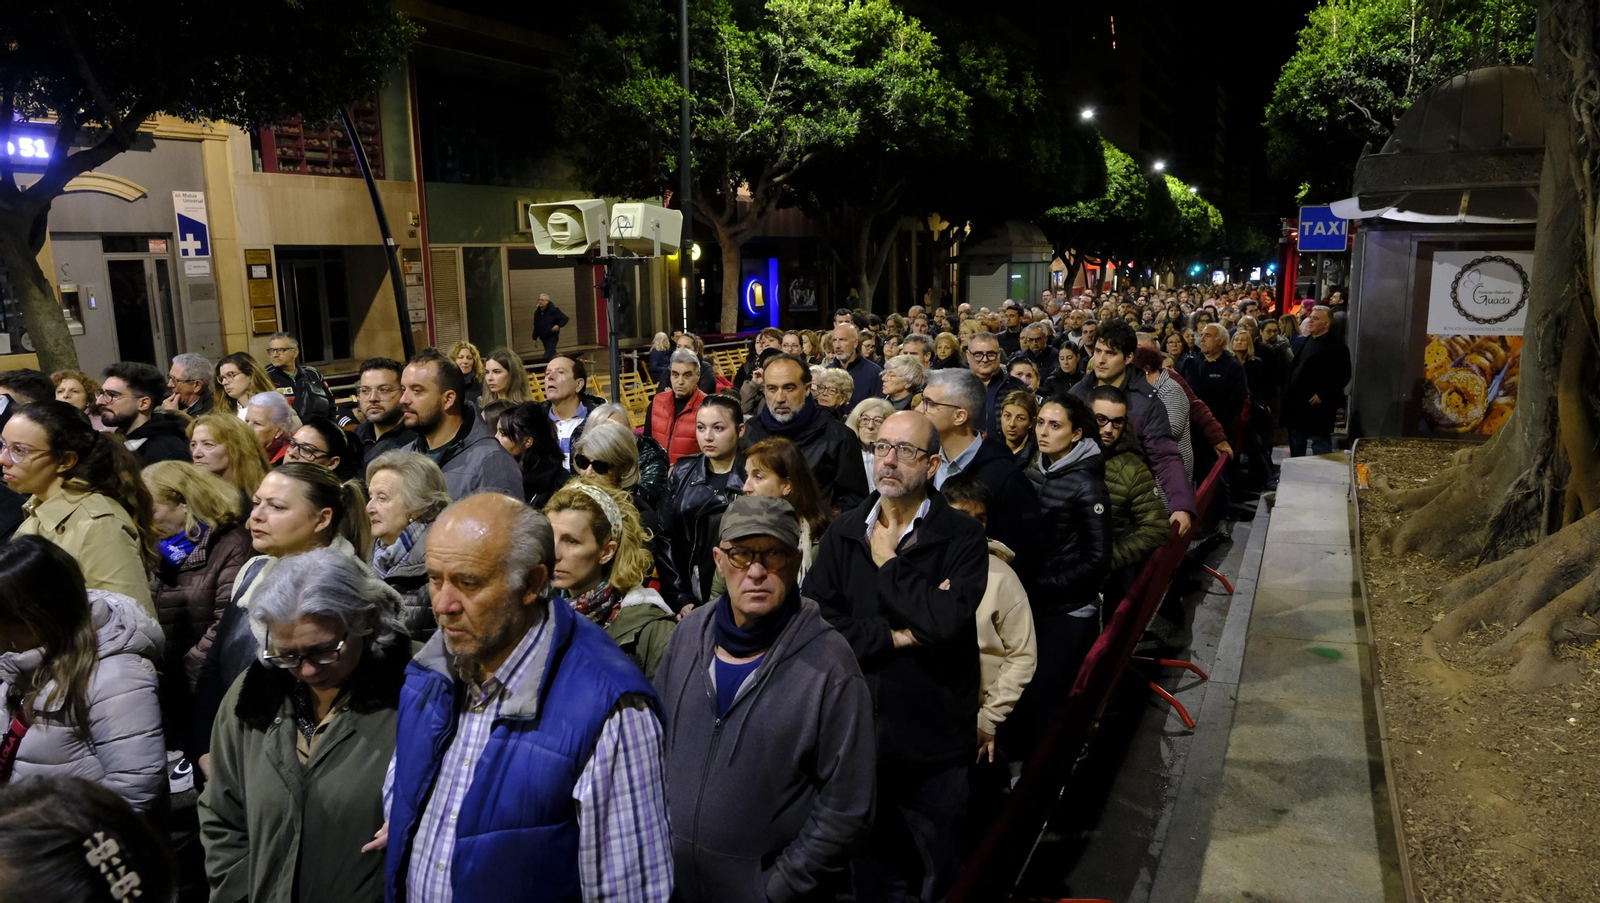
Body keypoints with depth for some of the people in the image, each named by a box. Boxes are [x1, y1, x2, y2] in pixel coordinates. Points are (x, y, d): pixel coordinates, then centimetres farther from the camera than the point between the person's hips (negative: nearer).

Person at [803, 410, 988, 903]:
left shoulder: (962, 537, -10)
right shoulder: (844, 532, 1)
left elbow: (946, 619, -27)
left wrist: (888, 563, -15)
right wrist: (893, 636, -17)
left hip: (932, 739, -3)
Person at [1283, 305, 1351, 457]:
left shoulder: (1336, 347, -9)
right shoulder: (1305, 342, 16)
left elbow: (1343, 376, -15)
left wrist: (1323, 395, -18)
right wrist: (1287, 392, 13)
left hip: (1316, 408, -8)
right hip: (1296, 405, 8)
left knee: (1320, 450, -2)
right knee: (1296, 449, 17)